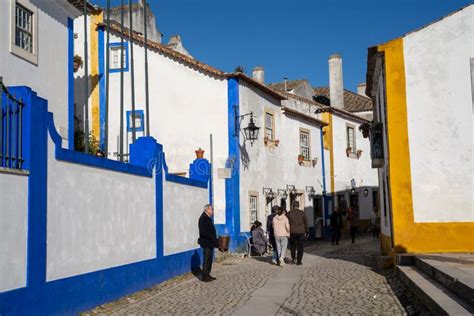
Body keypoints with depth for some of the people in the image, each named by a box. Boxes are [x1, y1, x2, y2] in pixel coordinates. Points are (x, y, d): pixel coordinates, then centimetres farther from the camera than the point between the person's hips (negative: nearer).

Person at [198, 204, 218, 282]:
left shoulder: (208, 218, 16)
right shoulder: (203, 219, -16)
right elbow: (203, 232, -24)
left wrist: (214, 239, 14)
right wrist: (213, 238, -22)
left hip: (210, 243, 10)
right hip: (206, 243, -10)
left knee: (209, 260, 14)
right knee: (206, 260, -5)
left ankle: (207, 275, 22)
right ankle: (205, 277, 1)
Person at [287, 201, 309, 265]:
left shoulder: (289, 213, 0)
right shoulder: (302, 213, 0)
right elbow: (306, 223, 1)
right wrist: (307, 232, 8)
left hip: (292, 232, 1)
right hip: (301, 232, -1)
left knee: (292, 245, 21)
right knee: (300, 247, 5)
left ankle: (293, 258, 11)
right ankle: (299, 261, 4)